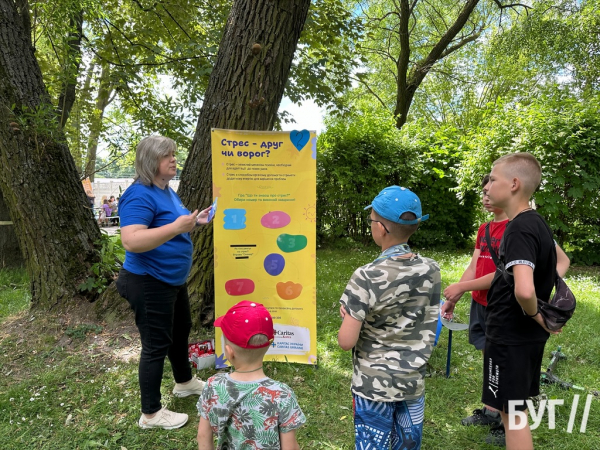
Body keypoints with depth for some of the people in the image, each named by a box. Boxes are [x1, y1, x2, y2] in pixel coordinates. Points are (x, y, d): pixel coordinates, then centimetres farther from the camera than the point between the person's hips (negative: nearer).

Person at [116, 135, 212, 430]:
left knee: (181, 330, 24)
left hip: (173, 280, 10)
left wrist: (194, 221, 4)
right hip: (149, 284, -10)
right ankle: (150, 414, 20)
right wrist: (177, 226, -36)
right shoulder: (140, 195, -22)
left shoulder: (167, 191, 9)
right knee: (156, 345, 2)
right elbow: (131, 241, -32)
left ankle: (184, 383, 47)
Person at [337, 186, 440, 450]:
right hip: (414, 381, 5)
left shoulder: (367, 277, -23)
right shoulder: (431, 270, -6)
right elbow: (429, 330, 5)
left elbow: (346, 341, -20)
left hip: (374, 384, -5)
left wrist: (348, 319, -2)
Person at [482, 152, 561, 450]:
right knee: (514, 407, 22)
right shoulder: (535, 223, 6)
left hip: (510, 336, -9)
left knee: (512, 411, 5)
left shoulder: (520, 228, -23)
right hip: (525, 334, 9)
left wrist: (536, 316, -18)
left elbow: (524, 290, -36)